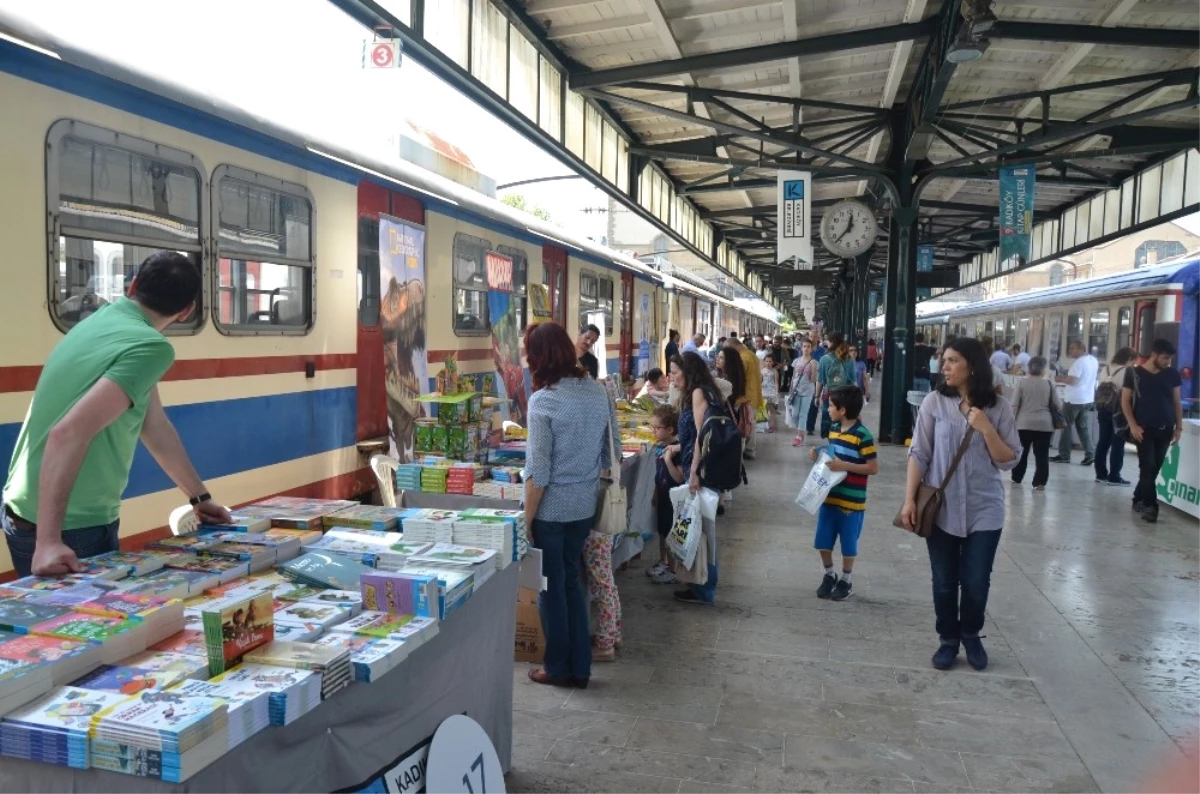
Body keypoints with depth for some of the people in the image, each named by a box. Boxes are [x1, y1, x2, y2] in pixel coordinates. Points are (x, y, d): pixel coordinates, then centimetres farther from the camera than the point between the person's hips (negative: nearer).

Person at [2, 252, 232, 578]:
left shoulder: (101, 320, 8)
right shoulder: (151, 347, -20)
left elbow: (154, 426, 14)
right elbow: (69, 433, -31)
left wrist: (200, 496, 21)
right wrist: (48, 540, -32)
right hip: (71, 529, -9)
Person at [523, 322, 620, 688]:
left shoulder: (543, 401, -18)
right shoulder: (598, 392, 0)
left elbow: (539, 472, -18)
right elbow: (612, 450, 7)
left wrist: (526, 520, -9)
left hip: (551, 510, -6)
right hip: (585, 507, 6)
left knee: (552, 587, 10)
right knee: (571, 582, 19)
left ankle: (558, 668, 23)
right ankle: (580, 667, 26)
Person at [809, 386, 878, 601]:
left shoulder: (863, 436, -17)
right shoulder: (834, 430, 6)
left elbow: (874, 468, -17)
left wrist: (844, 466, -23)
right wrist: (819, 455, -1)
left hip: (851, 500, -6)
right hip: (830, 496, 7)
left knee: (848, 544, 8)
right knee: (822, 541, 10)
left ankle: (846, 580, 26)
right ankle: (829, 575, 29)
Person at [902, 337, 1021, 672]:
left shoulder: (998, 407, -4)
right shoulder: (935, 402, -6)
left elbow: (1010, 461, -2)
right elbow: (918, 453, -4)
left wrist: (986, 429, -16)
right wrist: (909, 499, -9)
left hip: (984, 510, 0)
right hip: (941, 508, 0)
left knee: (976, 582, 6)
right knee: (944, 581, 9)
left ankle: (971, 635, 33)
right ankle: (948, 639, 30)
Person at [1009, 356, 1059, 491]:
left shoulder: (1022, 382, 0)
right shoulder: (1049, 384, 2)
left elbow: (1015, 405, -2)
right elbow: (1058, 406, 4)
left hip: (1024, 423, 0)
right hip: (1044, 424, 0)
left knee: (1022, 452, 14)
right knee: (1042, 454, 1)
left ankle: (1016, 478, 23)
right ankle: (1039, 482, -4)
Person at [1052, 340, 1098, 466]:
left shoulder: (1079, 362, -18)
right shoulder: (1093, 360, 9)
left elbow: (1071, 380, -23)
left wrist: (1060, 379, -5)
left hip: (1074, 399, -8)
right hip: (1088, 399, 8)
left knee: (1066, 427, 3)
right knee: (1084, 428, 13)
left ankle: (1064, 455, 8)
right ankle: (1090, 454, 4)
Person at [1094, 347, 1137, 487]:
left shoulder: (1106, 369, 7)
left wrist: (1101, 406, 13)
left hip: (1103, 410, 7)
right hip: (1119, 411, -7)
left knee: (1103, 442, 11)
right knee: (1118, 444, 0)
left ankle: (1101, 474, 16)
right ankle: (1114, 477, 2)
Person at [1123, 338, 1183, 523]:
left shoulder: (1172, 374, 5)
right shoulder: (1135, 373, -4)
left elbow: (1176, 402, 11)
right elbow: (1125, 401, -2)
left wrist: (1179, 426, 5)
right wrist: (1133, 425, -12)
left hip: (1165, 430, 4)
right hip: (1144, 429, -4)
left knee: (1154, 469, 9)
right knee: (1147, 468, -7)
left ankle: (1138, 500, 23)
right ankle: (1150, 506, -5)